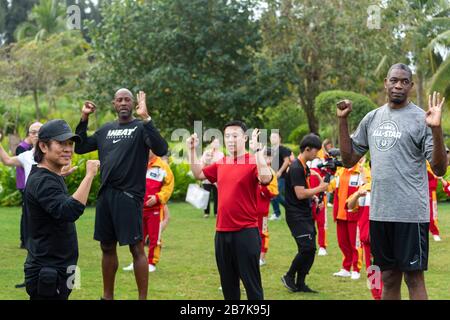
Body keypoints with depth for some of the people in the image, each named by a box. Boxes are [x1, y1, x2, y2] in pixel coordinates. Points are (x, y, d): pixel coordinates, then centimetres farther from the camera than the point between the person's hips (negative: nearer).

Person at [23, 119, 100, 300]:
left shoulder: (51, 177, 14)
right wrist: (89, 176, -33)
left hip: (57, 270, 10)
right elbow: (69, 212, -36)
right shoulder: (42, 181, -19)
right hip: (47, 272, -10)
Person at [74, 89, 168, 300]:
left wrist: (145, 118, -26)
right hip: (105, 195, 6)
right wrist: (84, 119, 8)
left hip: (129, 196, -6)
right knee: (107, 247, 14)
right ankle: (107, 296, 25)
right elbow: (79, 148, 18)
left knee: (136, 248, -6)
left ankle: (142, 297, 0)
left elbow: (161, 150, -19)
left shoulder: (140, 127, -3)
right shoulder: (105, 130, 14)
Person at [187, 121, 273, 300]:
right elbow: (198, 174, 26)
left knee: (251, 282, -3)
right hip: (222, 232, 7)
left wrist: (257, 151, -30)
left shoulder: (254, 162, -8)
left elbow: (265, 178, -28)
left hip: (246, 231, -7)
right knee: (228, 283, 15)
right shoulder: (221, 164, 12)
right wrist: (191, 150, 18)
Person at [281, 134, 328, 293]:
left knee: (310, 249, 6)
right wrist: (320, 188, -12)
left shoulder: (304, 167, 14)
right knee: (306, 247, -14)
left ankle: (300, 283, 12)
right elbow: (300, 194, -22)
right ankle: (289, 276, 3)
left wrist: (314, 197, 9)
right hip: (296, 215, -10)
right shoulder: (296, 168, -17)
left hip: (306, 214, 10)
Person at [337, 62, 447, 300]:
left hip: (411, 213, -5)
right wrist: (343, 120, 6)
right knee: (389, 278, 14)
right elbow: (348, 160, 13)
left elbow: (439, 169, -10)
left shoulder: (420, 118, -6)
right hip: (379, 212, 6)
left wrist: (436, 129, -24)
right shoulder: (371, 119, 11)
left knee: (414, 277, -1)